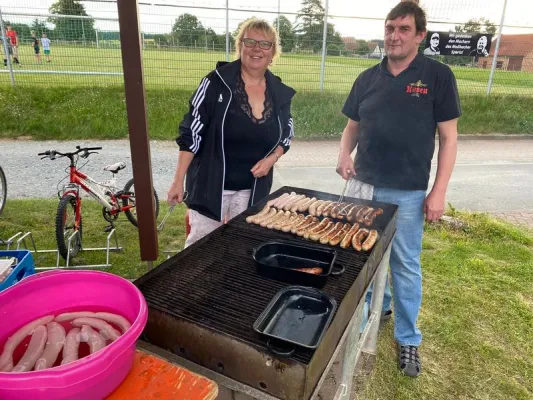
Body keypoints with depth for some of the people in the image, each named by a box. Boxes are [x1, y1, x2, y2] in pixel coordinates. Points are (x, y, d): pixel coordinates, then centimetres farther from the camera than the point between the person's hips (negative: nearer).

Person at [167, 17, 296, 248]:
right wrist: (178, 180, -12)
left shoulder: (280, 94, 0)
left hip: (252, 190, 4)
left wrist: (272, 158, -8)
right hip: (211, 184, -3)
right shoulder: (216, 83, -13)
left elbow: (286, 136, 13)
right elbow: (191, 134, -10)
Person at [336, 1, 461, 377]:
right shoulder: (368, 78, 6)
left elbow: (449, 136, -4)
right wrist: (344, 154, -8)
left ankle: (408, 338, 27)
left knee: (406, 265, 8)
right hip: (363, 185, 4)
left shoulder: (438, 75, -4)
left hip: (407, 192, -4)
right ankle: (378, 304, 44)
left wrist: (439, 192, -10)